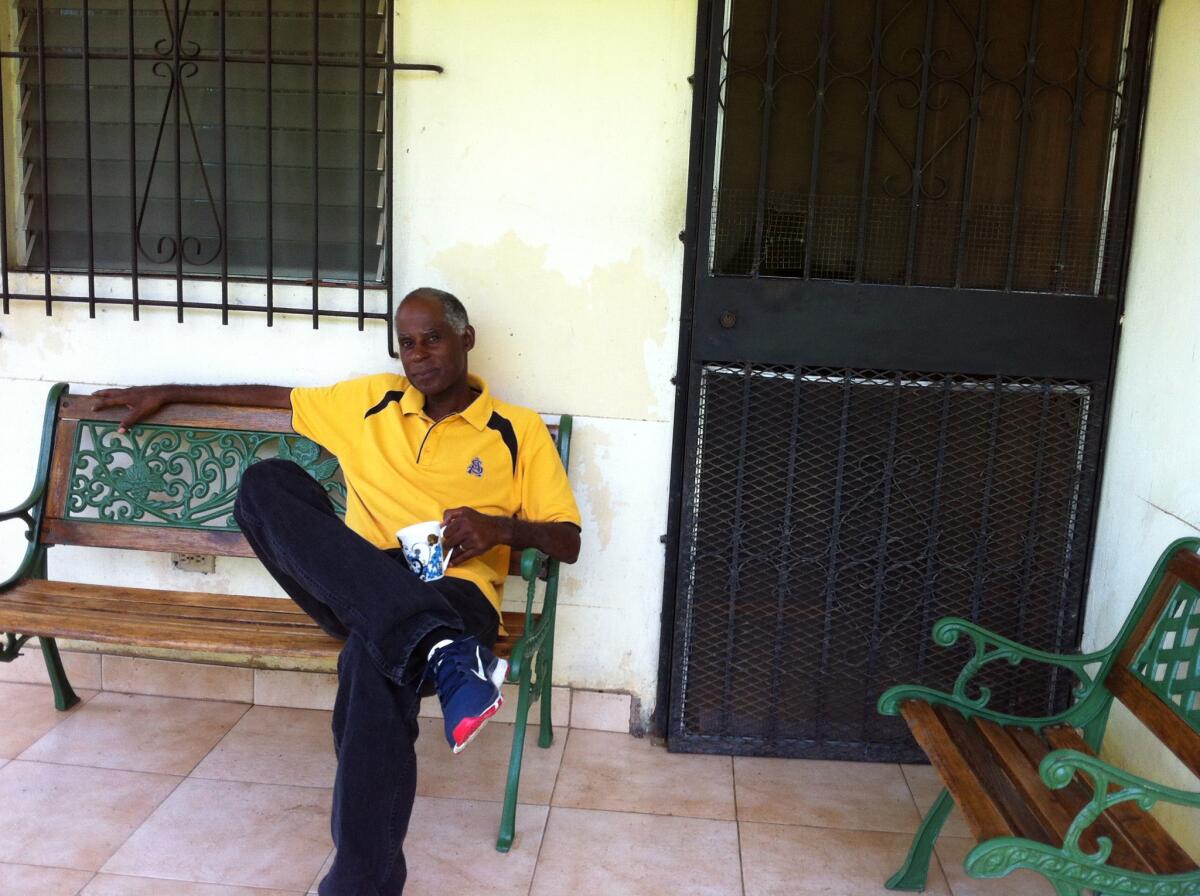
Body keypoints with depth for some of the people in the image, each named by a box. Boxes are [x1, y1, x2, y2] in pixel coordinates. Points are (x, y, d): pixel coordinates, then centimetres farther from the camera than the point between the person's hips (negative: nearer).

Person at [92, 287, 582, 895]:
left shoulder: (520, 431, 10)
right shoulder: (372, 402, 21)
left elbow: (568, 543, 7)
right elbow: (276, 398, 31)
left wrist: (501, 527, -12)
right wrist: (166, 394, 33)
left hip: (454, 594, -4)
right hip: (357, 593, 4)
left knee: (373, 661, -40)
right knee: (267, 483, -24)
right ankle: (443, 654, -41)